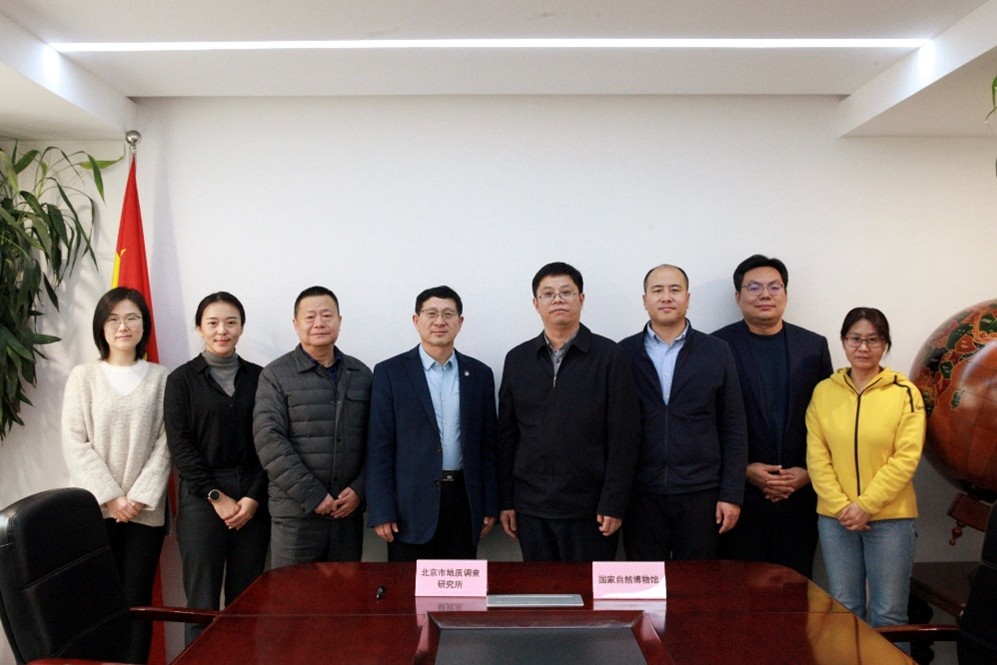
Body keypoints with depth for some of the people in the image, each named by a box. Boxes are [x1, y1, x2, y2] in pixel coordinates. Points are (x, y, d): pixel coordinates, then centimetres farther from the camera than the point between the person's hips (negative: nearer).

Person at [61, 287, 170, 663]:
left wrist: (140, 496, -9)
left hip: (145, 509, 0)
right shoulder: (83, 376, 3)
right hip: (95, 507, 0)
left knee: (137, 599, 3)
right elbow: (75, 444, -1)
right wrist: (111, 497, -8)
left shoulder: (161, 379, 3)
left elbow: (166, 443, 0)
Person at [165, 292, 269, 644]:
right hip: (201, 498, -1)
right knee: (202, 602, 1)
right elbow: (179, 445, -3)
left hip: (252, 500, 2)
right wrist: (216, 496, -9)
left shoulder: (258, 377, 7)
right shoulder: (182, 379, 3)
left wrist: (254, 497, -8)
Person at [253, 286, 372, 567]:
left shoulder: (361, 374, 9)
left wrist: (359, 490, -5)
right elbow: (269, 441, -10)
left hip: (349, 509, 3)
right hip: (295, 513, -3)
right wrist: (313, 496, -14)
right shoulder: (276, 375, -2)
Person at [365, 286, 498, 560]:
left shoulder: (479, 373, 8)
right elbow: (379, 447, -3)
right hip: (411, 504, -2)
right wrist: (381, 511, -8)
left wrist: (490, 506, 6)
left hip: (464, 500, 3)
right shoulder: (390, 372, -1)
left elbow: (487, 445, 10)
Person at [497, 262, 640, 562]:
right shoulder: (517, 359, 8)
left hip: (590, 507, -3)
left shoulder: (609, 356, -2)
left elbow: (624, 436, -5)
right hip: (531, 506, 3)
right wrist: (505, 500, 6)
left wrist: (614, 504, -10)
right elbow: (506, 434, 9)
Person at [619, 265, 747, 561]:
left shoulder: (717, 352, 3)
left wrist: (731, 494, -1)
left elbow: (734, 430, 3)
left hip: (700, 495, 0)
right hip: (641, 495, 0)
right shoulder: (624, 353, 2)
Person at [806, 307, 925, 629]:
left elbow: (906, 458, -8)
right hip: (835, 518, 2)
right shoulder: (824, 391, 4)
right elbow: (816, 456, 1)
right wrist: (840, 506, -9)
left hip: (890, 517, -2)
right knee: (844, 609, 11)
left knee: (888, 613, 4)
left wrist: (865, 505, -13)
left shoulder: (905, 393, -3)